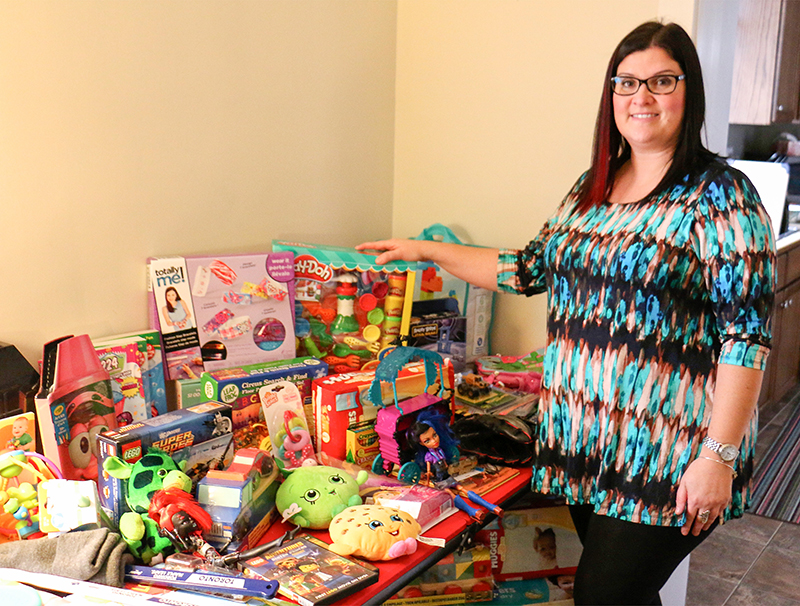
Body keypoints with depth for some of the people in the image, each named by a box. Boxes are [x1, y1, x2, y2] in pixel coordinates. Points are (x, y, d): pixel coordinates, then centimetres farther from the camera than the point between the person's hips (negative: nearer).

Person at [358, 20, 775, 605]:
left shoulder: (721, 195, -10)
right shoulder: (591, 189, 10)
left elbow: (745, 335, -14)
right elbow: (532, 268, 17)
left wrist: (719, 455, -18)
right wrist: (426, 249, 15)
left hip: (666, 457, -6)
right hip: (587, 445, 6)